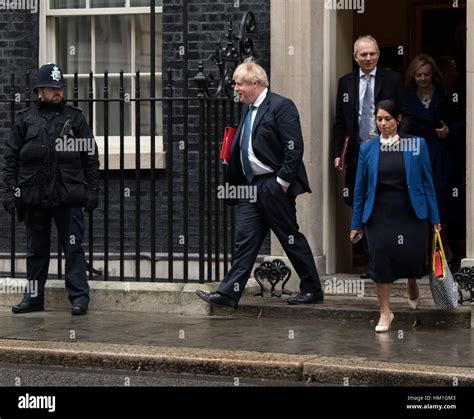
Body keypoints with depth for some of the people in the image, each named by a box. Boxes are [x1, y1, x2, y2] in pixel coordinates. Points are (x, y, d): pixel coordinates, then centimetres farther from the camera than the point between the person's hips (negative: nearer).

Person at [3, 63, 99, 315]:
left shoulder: (75, 118, 7)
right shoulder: (24, 120, 9)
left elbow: (91, 157, 6)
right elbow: (11, 158, 9)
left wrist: (92, 190, 0)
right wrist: (9, 190, 1)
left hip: (68, 198, -2)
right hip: (34, 197, 2)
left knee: (73, 247, -2)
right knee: (36, 250, 10)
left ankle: (79, 296, 2)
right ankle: (33, 297, 18)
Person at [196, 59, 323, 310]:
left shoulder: (281, 106, -12)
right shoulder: (248, 109, 15)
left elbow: (294, 148, -17)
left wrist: (282, 182, -19)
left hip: (274, 186, -8)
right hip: (251, 185, 8)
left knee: (291, 238, 2)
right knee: (245, 239, 3)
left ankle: (312, 290, 14)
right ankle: (228, 294, 0)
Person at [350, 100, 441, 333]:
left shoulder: (417, 145, 0)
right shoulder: (368, 148, 3)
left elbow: (427, 182, 3)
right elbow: (360, 188, 7)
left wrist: (434, 218, 2)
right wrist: (356, 223, 8)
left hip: (410, 213, -1)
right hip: (379, 215, 1)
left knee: (412, 259, -3)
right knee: (380, 258, -5)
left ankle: (412, 287, 34)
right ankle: (385, 312, 11)